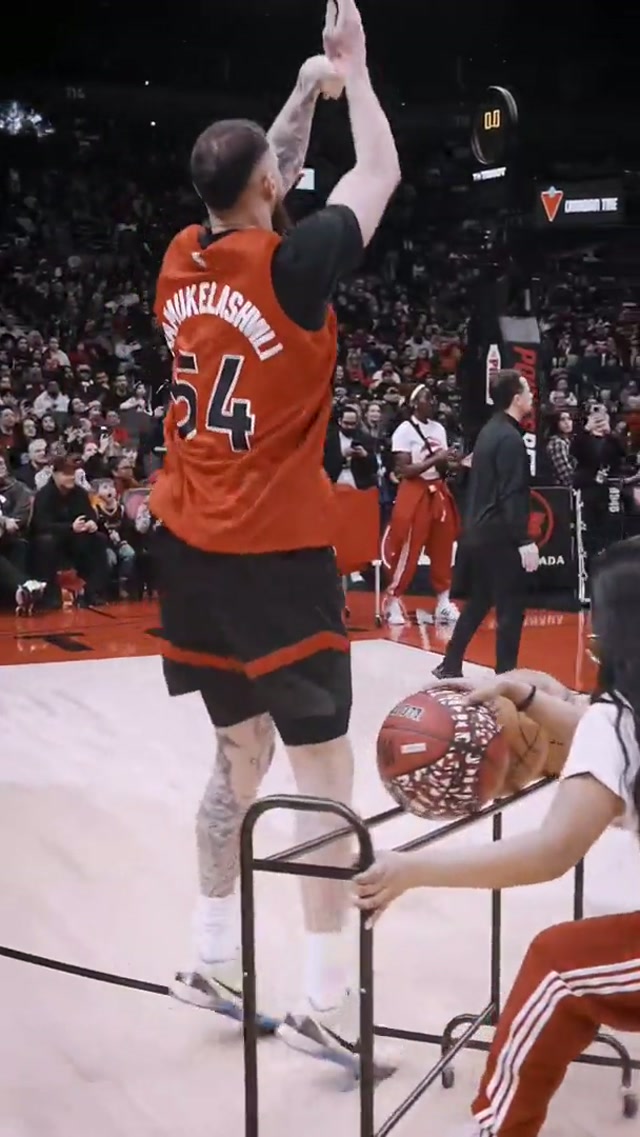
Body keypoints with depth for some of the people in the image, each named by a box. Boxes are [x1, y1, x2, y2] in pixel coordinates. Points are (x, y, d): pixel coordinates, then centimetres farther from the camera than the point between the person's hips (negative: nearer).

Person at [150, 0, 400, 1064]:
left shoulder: (181, 261, 4)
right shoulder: (293, 265, -13)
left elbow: (256, 191, 24)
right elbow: (381, 173, 2)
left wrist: (307, 86, 28)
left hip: (192, 549, 7)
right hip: (277, 555, -7)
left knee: (242, 755, 19)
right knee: (326, 772, 2)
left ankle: (213, 961, 27)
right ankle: (325, 1001, 6)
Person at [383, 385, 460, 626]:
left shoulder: (439, 429, 11)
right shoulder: (404, 430, -11)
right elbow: (403, 471, -17)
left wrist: (448, 463, -3)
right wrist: (434, 460, -21)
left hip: (438, 491, 7)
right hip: (414, 493, -7)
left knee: (442, 550, 9)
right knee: (408, 551, -5)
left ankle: (444, 602, 17)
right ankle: (393, 600, 5)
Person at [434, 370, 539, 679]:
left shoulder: (489, 430, 12)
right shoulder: (510, 438, -16)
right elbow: (512, 495, -21)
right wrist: (524, 540, -21)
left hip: (479, 531, 9)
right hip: (500, 536, -9)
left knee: (478, 602, 18)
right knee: (510, 608, -1)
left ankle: (450, 666, 22)